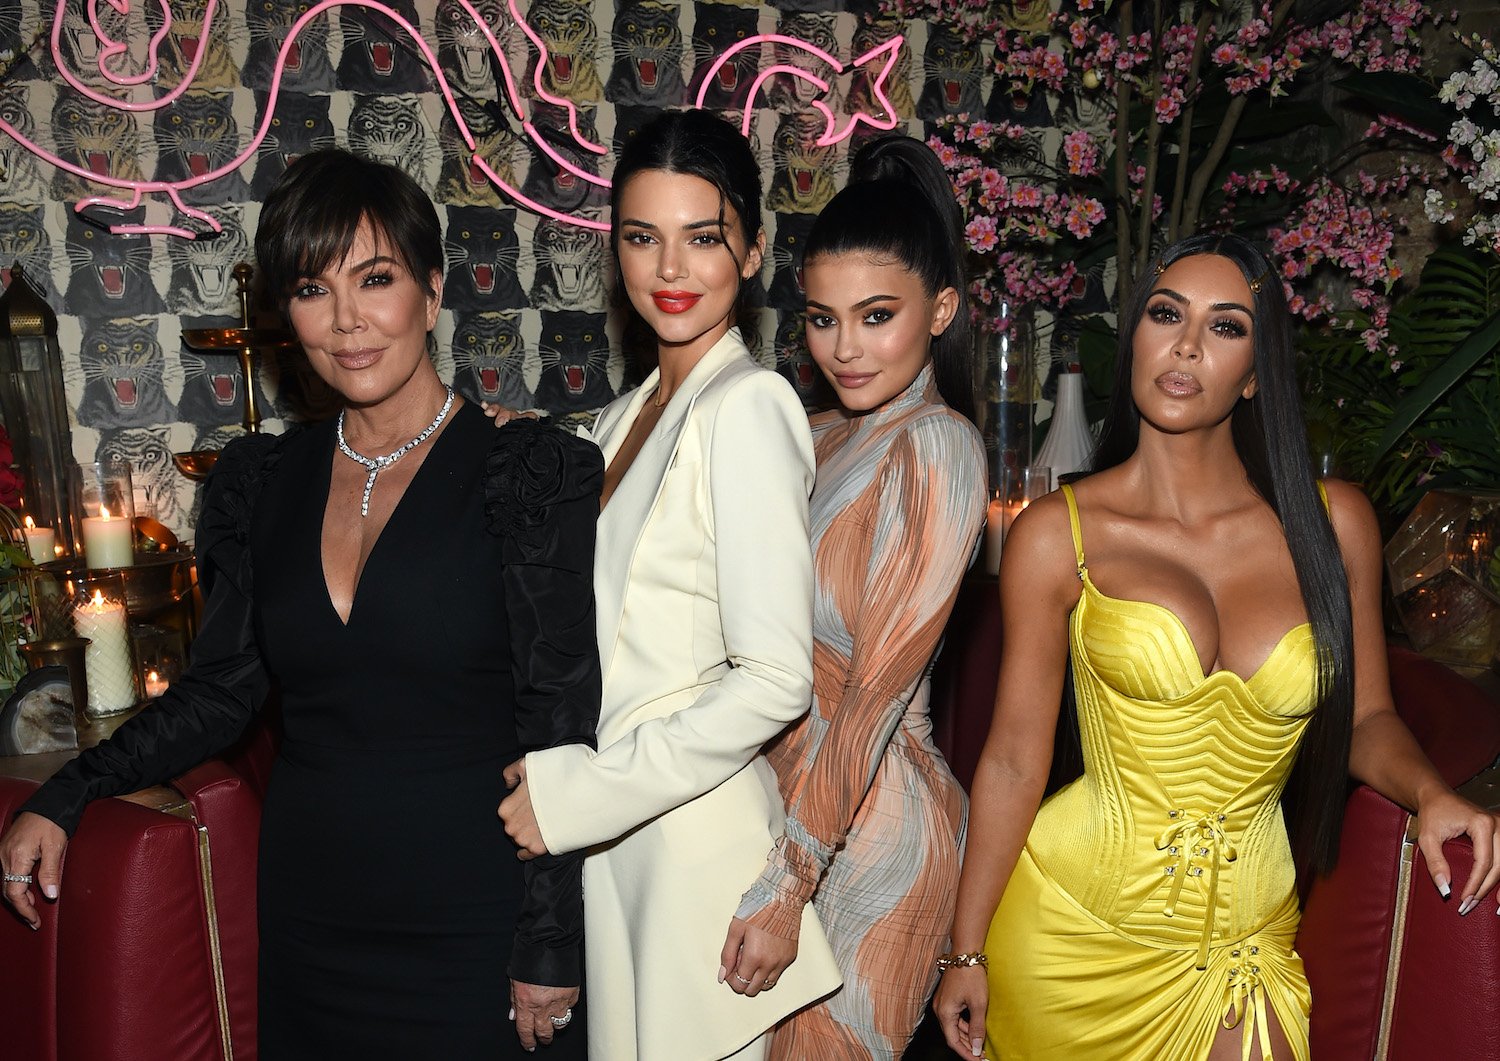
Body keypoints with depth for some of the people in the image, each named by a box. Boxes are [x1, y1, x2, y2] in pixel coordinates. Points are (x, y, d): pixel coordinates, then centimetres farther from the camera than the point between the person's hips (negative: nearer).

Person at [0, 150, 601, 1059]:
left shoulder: (531, 473, -11)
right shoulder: (263, 483, 4)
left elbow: (560, 726, -12)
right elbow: (221, 691, 11)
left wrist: (548, 947, -12)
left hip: (474, 928, -4)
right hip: (308, 921, 4)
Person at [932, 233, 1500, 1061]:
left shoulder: (1334, 522, -3)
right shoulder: (1057, 535, -9)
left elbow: (1364, 720, 8)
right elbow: (1014, 759, -6)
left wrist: (1432, 793, -13)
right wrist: (967, 953, -2)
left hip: (1241, 929, 2)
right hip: (1071, 926, -1)